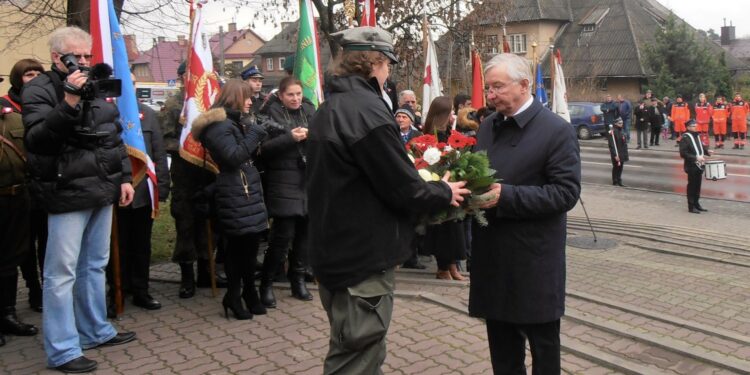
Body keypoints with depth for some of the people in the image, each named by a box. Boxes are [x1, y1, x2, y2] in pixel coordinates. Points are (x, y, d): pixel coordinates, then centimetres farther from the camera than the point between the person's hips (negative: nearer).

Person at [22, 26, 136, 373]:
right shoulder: (39, 90, -5)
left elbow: (115, 136, 18)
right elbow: (37, 139, -18)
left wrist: (124, 177, 11)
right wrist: (68, 103, -29)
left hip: (103, 191, 7)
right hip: (68, 195, -7)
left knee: (95, 265, 16)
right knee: (62, 272, -2)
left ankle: (96, 331, 29)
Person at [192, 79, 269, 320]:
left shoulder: (239, 122, 20)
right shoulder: (219, 125, -10)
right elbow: (233, 157, -20)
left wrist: (256, 134, 4)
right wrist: (254, 134, -15)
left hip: (248, 190, 9)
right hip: (233, 194, -9)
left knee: (250, 245, 11)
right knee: (238, 246, -3)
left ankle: (248, 293, 22)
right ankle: (234, 297, 11)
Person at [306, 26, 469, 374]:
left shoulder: (328, 110, 12)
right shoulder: (367, 110, -20)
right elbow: (405, 190, -20)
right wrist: (445, 192, -1)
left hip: (337, 250, 10)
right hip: (363, 257, -10)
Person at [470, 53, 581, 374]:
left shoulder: (557, 130, -11)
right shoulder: (487, 126, 10)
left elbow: (566, 192, -17)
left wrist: (506, 196, -25)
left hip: (534, 259, -6)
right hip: (493, 254, 6)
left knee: (543, 342, 11)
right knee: (501, 343, 18)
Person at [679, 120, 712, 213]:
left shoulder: (697, 136, 13)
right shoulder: (685, 138, -14)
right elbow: (683, 153, -20)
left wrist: (707, 152, 7)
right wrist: (696, 158, -25)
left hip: (699, 165, 8)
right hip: (691, 166, -8)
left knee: (698, 185, 14)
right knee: (692, 186, -1)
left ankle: (696, 204, 25)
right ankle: (691, 206, 7)